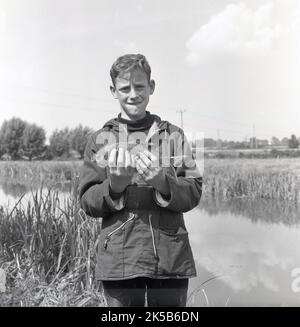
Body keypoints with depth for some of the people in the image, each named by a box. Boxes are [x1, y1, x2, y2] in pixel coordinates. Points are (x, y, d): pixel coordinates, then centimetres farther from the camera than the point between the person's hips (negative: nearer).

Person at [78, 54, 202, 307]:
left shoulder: (173, 135, 6)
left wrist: (161, 181, -18)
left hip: (171, 258, 1)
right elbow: (88, 203, 2)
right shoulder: (100, 140, 5)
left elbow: (193, 194, 1)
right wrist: (115, 184, -17)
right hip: (118, 260, 0)